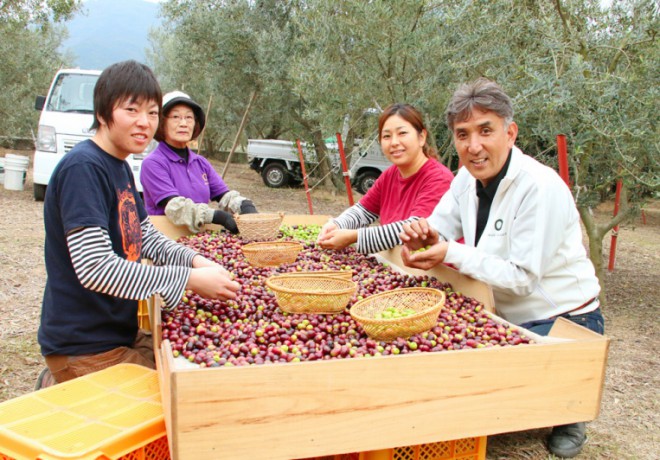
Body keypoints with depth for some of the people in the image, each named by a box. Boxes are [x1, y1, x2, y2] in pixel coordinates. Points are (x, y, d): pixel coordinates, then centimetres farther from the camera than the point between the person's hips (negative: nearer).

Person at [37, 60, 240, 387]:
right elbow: (94, 268, -28)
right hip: (83, 347, -9)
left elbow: (146, 238, 14)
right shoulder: (82, 168, -20)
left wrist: (196, 261, -5)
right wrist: (190, 279, -25)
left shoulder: (121, 167, 9)